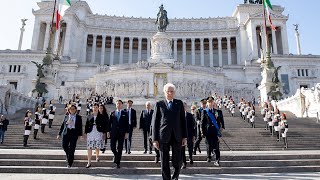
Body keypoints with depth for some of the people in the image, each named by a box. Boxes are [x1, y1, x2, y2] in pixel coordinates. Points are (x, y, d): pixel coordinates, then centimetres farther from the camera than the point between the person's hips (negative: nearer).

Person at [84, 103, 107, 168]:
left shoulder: (101, 117, 4)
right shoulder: (89, 117, 9)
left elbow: (104, 125, 4)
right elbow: (86, 125, 9)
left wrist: (104, 133, -1)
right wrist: (85, 133, 4)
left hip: (98, 133, -1)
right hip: (90, 133, 1)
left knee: (97, 147, 6)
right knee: (89, 148, -2)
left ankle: (97, 156, 37)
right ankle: (89, 163, 3)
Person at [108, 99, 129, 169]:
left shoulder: (125, 113, 4)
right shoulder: (112, 113, 9)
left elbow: (127, 123, 2)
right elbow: (110, 123, 8)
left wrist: (127, 132, -5)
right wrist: (108, 131, 2)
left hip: (121, 133, -1)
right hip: (113, 132, 1)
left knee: (120, 148, 1)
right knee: (112, 147, -1)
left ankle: (118, 163, 10)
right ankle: (115, 155, 32)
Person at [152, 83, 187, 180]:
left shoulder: (179, 103, 10)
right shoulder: (159, 104, 4)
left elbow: (183, 120, 9)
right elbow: (155, 122, 2)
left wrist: (184, 136, 3)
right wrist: (155, 139, -3)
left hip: (177, 136, 1)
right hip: (164, 137, -1)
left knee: (177, 162, 5)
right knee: (164, 162, 4)